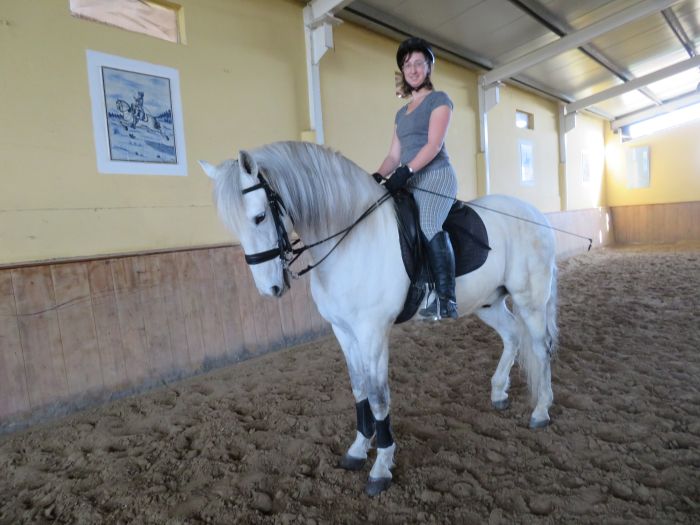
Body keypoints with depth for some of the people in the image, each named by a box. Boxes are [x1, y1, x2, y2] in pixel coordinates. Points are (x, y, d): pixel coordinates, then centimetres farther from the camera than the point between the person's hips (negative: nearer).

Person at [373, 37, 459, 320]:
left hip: (435, 176, -7)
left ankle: (446, 299, -28)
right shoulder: (401, 112, 24)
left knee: (428, 224, -30)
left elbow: (433, 145, -9)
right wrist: (377, 176, -2)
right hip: (409, 182, 8)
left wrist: (405, 171, -23)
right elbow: (394, 155, 17)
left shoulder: (439, 99, 5)